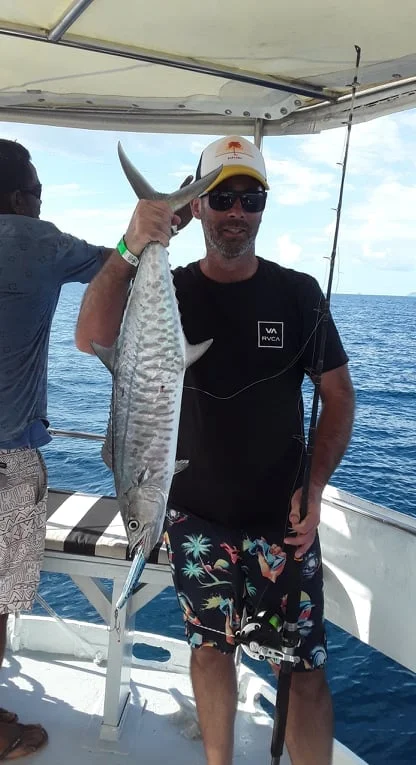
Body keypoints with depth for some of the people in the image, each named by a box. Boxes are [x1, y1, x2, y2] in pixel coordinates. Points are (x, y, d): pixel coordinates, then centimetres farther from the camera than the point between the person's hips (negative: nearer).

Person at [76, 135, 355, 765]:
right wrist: (129, 251, -37)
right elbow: (91, 340, -22)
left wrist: (315, 488, -9)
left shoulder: (298, 293, -2)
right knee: (211, 647, 17)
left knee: (304, 667, 2)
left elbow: (338, 395, 2)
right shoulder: (169, 292, -3)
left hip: (283, 517, 0)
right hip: (197, 517, 1)